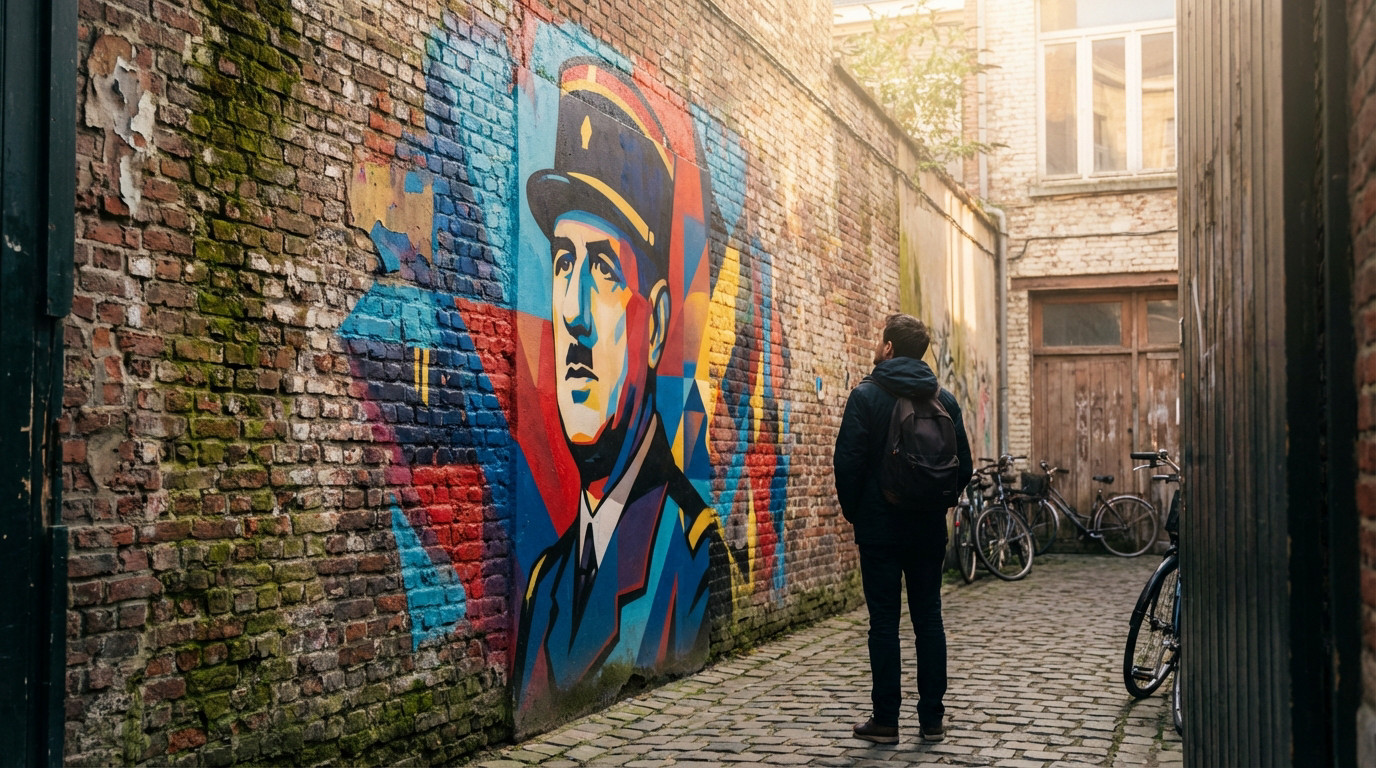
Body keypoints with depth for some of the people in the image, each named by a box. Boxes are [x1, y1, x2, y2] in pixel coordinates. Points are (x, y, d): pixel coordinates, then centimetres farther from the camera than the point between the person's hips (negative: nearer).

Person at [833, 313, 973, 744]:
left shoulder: (866, 395, -8)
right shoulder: (944, 400, 6)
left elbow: (848, 461, -13)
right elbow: (963, 466, 7)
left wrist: (853, 510, 1)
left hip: (880, 527, -4)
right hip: (929, 529, 4)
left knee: (884, 622, 1)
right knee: (928, 619, 9)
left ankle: (885, 721, 4)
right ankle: (932, 720, 12)